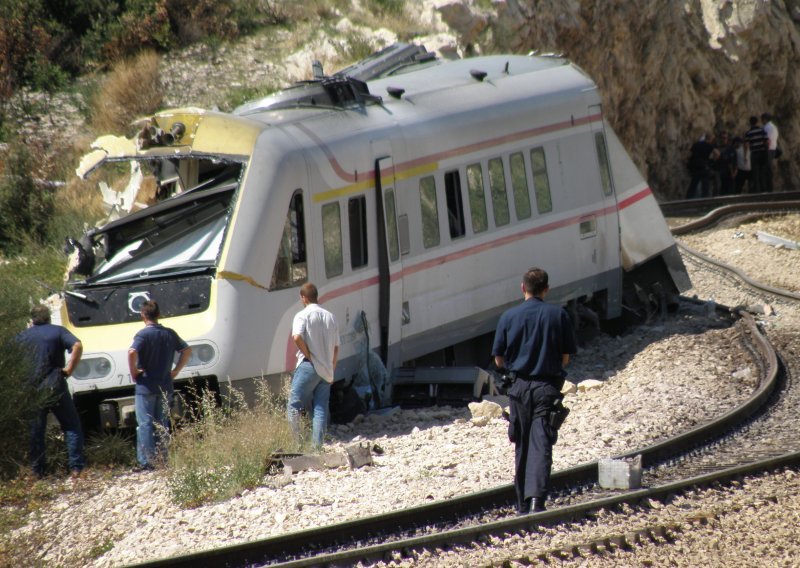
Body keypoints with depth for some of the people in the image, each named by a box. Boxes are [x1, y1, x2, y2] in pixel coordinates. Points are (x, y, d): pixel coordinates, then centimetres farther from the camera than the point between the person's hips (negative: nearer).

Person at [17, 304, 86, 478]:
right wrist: (68, 370, -9)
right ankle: (76, 466, -3)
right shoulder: (58, 331, 2)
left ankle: (38, 470, 13)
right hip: (55, 388, -2)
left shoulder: (22, 337, 10)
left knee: (36, 430, 12)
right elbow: (77, 346, -15)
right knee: (72, 426, 6)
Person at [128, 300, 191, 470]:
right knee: (162, 425, 13)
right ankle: (162, 460, 12)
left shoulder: (143, 334, -11)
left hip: (146, 386, -5)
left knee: (145, 424, -4)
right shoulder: (170, 334, 7)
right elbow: (187, 350, 14)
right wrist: (176, 370, 13)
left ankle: (146, 462, -10)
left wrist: (133, 372, -15)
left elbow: (132, 352, -28)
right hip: (165, 386, 5)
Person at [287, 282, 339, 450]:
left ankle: (296, 440, -20)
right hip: (326, 371, 6)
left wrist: (309, 356, -10)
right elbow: (336, 348, 17)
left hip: (309, 367, -6)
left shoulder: (303, 315, -3)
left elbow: (297, 337, -21)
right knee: (321, 409, 5)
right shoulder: (330, 317, 16)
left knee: (294, 405, -5)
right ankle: (317, 445, -2)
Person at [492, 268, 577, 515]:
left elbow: (499, 360, 2)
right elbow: (566, 357, 3)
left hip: (519, 386, 1)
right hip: (547, 387, -1)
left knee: (522, 446, 13)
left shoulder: (509, 317, -1)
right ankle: (537, 497, -25)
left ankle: (523, 504, 18)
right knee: (541, 444, -7)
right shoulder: (558, 315, -1)